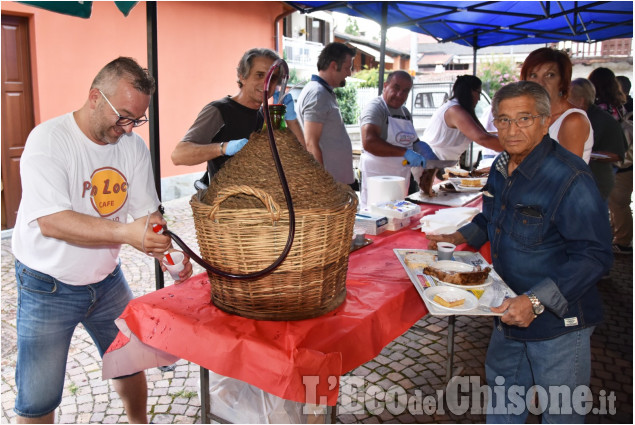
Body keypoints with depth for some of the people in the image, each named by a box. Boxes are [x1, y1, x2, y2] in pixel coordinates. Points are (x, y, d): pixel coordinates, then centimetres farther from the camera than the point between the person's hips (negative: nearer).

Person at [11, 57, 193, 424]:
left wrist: (169, 250, -22)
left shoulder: (134, 146, -4)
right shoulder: (48, 140, -19)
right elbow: (51, 222, -29)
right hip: (49, 287, -4)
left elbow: (149, 213, -3)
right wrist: (126, 233, -40)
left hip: (108, 281, 5)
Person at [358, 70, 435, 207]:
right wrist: (405, 153, -29)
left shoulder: (405, 112, 16)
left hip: (401, 177, 8)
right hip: (377, 177, -8)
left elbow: (411, 140, 30)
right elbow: (369, 142, -28)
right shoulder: (375, 107, -11)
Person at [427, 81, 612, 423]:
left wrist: (536, 301, -33)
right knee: (501, 384, 25)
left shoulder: (570, 178, -24)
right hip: (509, 315, 7)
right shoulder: (501, 167, 2)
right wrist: (458, 238, 5)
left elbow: (594, 255, -25)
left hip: (558, 320, -7)